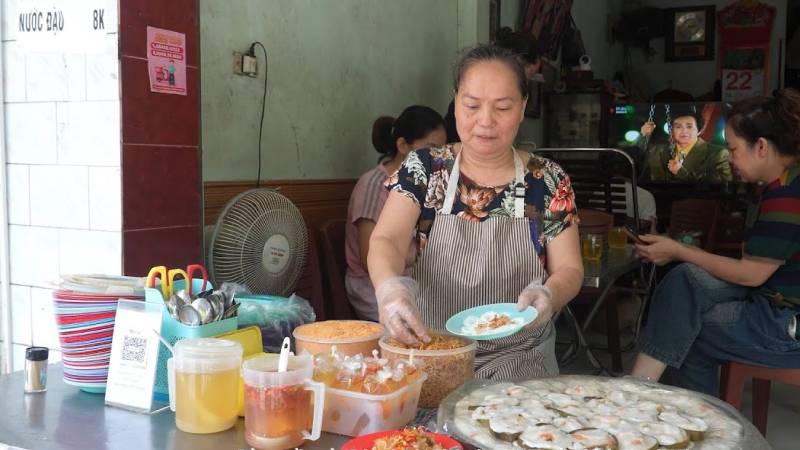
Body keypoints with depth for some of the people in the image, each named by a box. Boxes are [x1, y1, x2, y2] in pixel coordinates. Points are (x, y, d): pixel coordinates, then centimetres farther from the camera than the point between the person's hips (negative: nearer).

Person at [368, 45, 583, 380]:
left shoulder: (548, 182, 1)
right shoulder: (424, 168, 1)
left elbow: (570, 269, 3)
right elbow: (386, 240, -10)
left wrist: (549, 295, -22)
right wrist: (389, 285, -34)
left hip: (520, 361, 0)